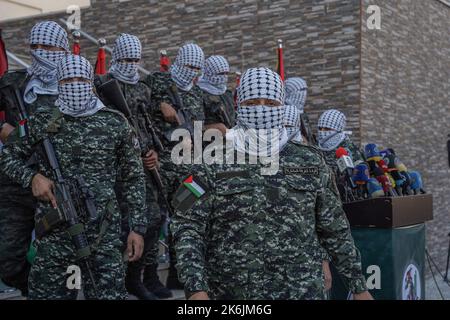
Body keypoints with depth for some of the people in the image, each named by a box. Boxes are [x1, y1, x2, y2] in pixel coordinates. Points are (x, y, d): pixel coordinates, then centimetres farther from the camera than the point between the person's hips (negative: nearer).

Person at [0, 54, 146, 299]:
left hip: (104, 232, -1)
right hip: (54, 231, 1)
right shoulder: (42, 121, 3)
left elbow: (133, 178, 6)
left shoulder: (115, 123, 2)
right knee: (48, 293, 8)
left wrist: (137, 227, 2)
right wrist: (31, 176, -6)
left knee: (109, 293, 1)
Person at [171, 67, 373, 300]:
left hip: (302, 291, 1)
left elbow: (335, 231, 11)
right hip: (232, 292, -1)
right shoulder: (211, 165, -2)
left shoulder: (310, 163, 6)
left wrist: (359, 286, 11)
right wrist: (196, 290, -19)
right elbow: (188, 229, -7)